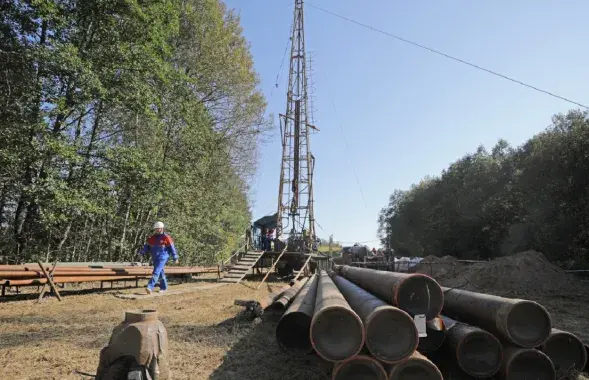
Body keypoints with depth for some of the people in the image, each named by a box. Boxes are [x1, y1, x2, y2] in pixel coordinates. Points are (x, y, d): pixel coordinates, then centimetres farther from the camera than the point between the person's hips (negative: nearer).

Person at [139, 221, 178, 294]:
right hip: (155, 258, 7)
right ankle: (163, 287, 29)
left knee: (156, 272, -16)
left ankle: (150, 287, -22)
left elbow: (172, 248, -5)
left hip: (162, 258, -6)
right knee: (160, 273, 16)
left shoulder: (166, 237, -7)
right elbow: (147, 246, 12)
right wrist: (142, 252, -6)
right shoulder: (152, 238, 10)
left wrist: (175, 258, -4)